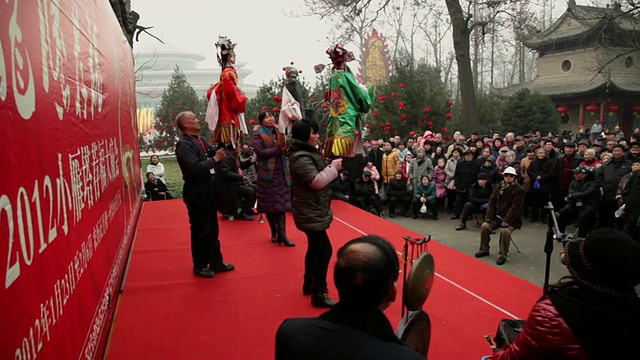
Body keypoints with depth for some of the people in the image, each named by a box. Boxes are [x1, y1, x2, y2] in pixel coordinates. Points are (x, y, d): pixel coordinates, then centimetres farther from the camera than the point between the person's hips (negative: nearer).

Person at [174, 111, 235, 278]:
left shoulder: (202, 141, 12)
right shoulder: (184, 144, -14)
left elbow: (213, 161, 12)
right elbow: (195, 167, -25)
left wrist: (220, 151, -3)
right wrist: (215, 159, -20)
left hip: (208, 189, 8)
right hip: (196, 192, -8)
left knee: (212, 229, 15)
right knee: (200, 230, 3)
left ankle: (216, 262, 27)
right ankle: (199, 266, 17)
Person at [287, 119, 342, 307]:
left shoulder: (307, 152, 12)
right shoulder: (300, 157, -22)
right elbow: (317, 181, -28)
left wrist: (331, 167, 3)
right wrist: (333, 168, -17)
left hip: (313, 211, 11)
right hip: (310, 213, -11)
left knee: (315, 249, 19)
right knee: (324, 250, -9)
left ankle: (309, 284, 32)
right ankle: (319, 294, -2)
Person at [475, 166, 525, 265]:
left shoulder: (519, 190, -12)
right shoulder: (499, 187, 5)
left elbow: (515, 207, -19)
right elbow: (492, 202, 4)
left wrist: (506, 221, -26)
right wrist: (489, 216, -8)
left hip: (512, 219, -5)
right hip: (498, 216, 5)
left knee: (505, 231, -32)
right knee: (484, 226, -15)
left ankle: (503, 255, -13)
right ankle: (484, 249, 3)